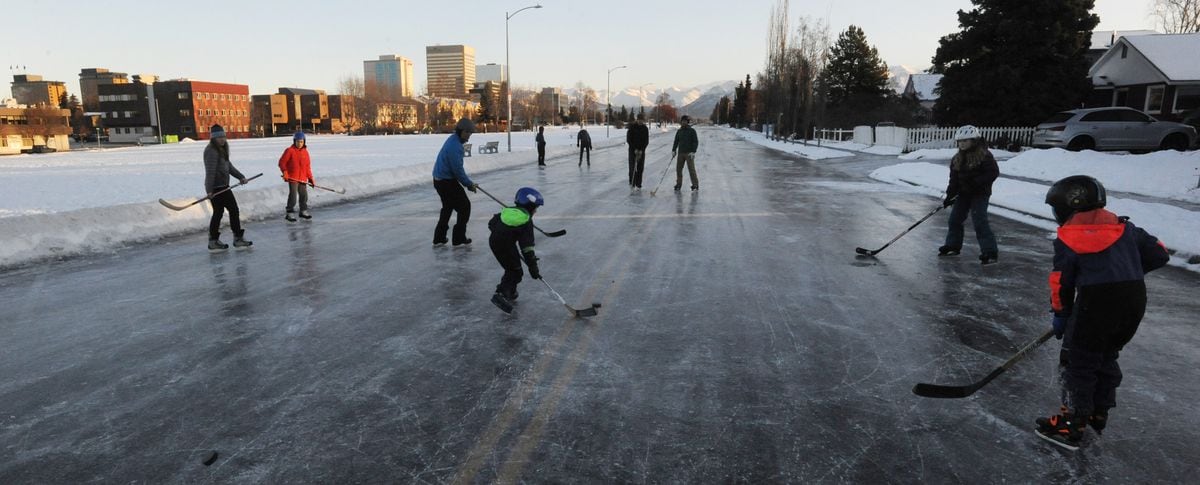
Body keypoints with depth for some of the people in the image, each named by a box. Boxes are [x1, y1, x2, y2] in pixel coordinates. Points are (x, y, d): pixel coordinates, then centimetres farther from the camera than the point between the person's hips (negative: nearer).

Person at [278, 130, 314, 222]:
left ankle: (303, 211, 29)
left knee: (304, 195, 13)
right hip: (292, 178, -6)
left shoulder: (305, 152, 9)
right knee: (293, 195, -8)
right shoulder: (289, 151, -7)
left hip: (303, 178, 6)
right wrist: (284, 172, -17)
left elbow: (308, 166, 13)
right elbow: (282, 162, -5)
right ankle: (289, 213, -1)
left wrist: (310, 178, 10)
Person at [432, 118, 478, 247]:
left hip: (440, 180, 10)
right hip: (447, 182, -10)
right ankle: (459, 239, 4)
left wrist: (468, 182, 15)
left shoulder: (454, 140, 10)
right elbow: (458, 170, -22)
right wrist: (469, 184, -11)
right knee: (464, 206, 0)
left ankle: (439, 238, 29)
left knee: (448, 207, 23)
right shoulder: (455, 146, -23)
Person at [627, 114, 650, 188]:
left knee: (640, 168, 1)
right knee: (632, 167, -9)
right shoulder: (632, 127, -5)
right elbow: (628, 139, -7)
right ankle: (631, 183, 2)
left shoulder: (645, 128, 2)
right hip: (633, 149, -2)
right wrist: (635, 149, -13)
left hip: (641, 150, 2)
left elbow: (646, 141, 1)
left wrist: (641, 150, -11)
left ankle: (638, 184, 7)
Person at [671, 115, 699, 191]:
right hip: (681, 153, 5)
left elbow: (696, 142, -5)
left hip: (689, 153, -4)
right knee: (678, 168, 2)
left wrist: (693, 151, -14)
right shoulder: (679, 131, 11)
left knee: (691, 169, -5)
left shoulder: (692, 131, -2)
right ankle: (678, 184, 12)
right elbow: (676, 141, 16)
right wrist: (673, 150, 4)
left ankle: (695, 184, 3)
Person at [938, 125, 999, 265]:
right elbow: (954, 179, 6)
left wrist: (976, 182, -27)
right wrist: (949, 195, -3)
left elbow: (993, 172, -18)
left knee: (979, 221, -13)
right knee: (955, 219, 10)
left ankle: (990, 252, -8)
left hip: (980, 193, -7)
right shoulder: (957, 158, 7)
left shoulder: (984, 155, -12)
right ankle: (953, 245, 26)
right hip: (963, 193, 7)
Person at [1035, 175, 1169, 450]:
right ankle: (1099, 414, 33)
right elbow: (1159, 254, 15)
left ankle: (1073, 424, 7)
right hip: (1135, 301, 7)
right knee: (1106, 357, 22)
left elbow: (1061, 282, -2)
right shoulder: (1124, 227, 13)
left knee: (1078, 362, 4)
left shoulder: (1068, 238, -3)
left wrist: (1060, 314, 10)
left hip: (1096, 302, -6)